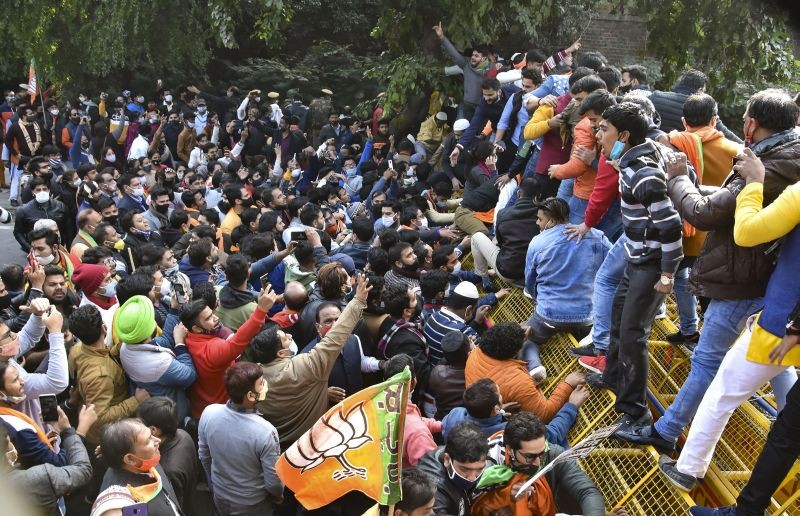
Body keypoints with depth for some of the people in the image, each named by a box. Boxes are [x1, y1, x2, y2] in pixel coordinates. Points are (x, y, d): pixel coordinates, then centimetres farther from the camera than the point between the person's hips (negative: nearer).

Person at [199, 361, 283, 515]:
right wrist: (279, 495, 2)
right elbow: (273, 482, -21)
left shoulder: (209, 413, -21)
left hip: (221, 498, 4)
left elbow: (204, 456, -3)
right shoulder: (264, 432, -34)